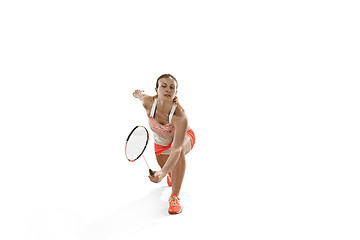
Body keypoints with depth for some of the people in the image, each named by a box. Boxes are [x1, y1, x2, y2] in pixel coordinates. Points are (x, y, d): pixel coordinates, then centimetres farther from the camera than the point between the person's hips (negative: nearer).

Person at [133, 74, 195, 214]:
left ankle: (174, 197, -30)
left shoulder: (180, 116, -44)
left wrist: (162, 173, -64)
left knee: (179, 150, -40)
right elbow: (141, 95, -6)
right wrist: (139, 94, 17)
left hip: (184, 137, -4)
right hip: (161, 141, 5)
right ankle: (171, 175, 62)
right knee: (169, 171, 19)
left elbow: (176, 149, -52)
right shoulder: (148, 103, -33)